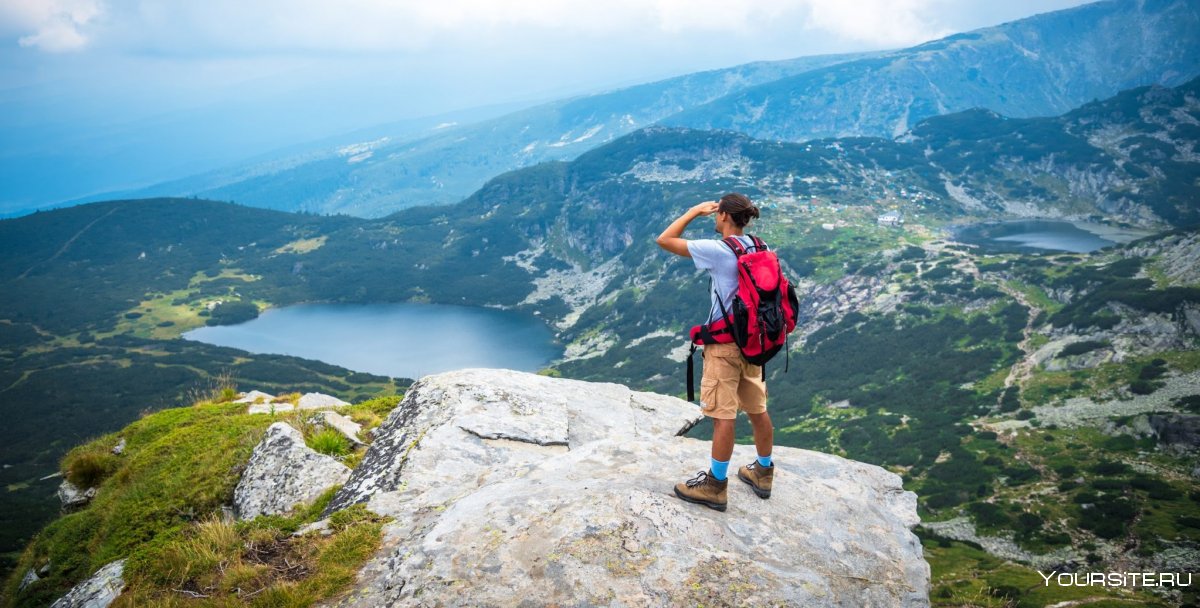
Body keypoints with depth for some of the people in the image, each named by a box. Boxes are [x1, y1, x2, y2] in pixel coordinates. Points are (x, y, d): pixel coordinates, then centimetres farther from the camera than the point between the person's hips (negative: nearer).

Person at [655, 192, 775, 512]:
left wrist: (695, 211, -3)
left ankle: (716, 486, 8)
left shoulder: (718, 251, -17)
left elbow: (665, 240, -14)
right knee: (757, 410, 17)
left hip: (725, 344, -8)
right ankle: (763, 474, 30)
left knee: (723, 416, -1)